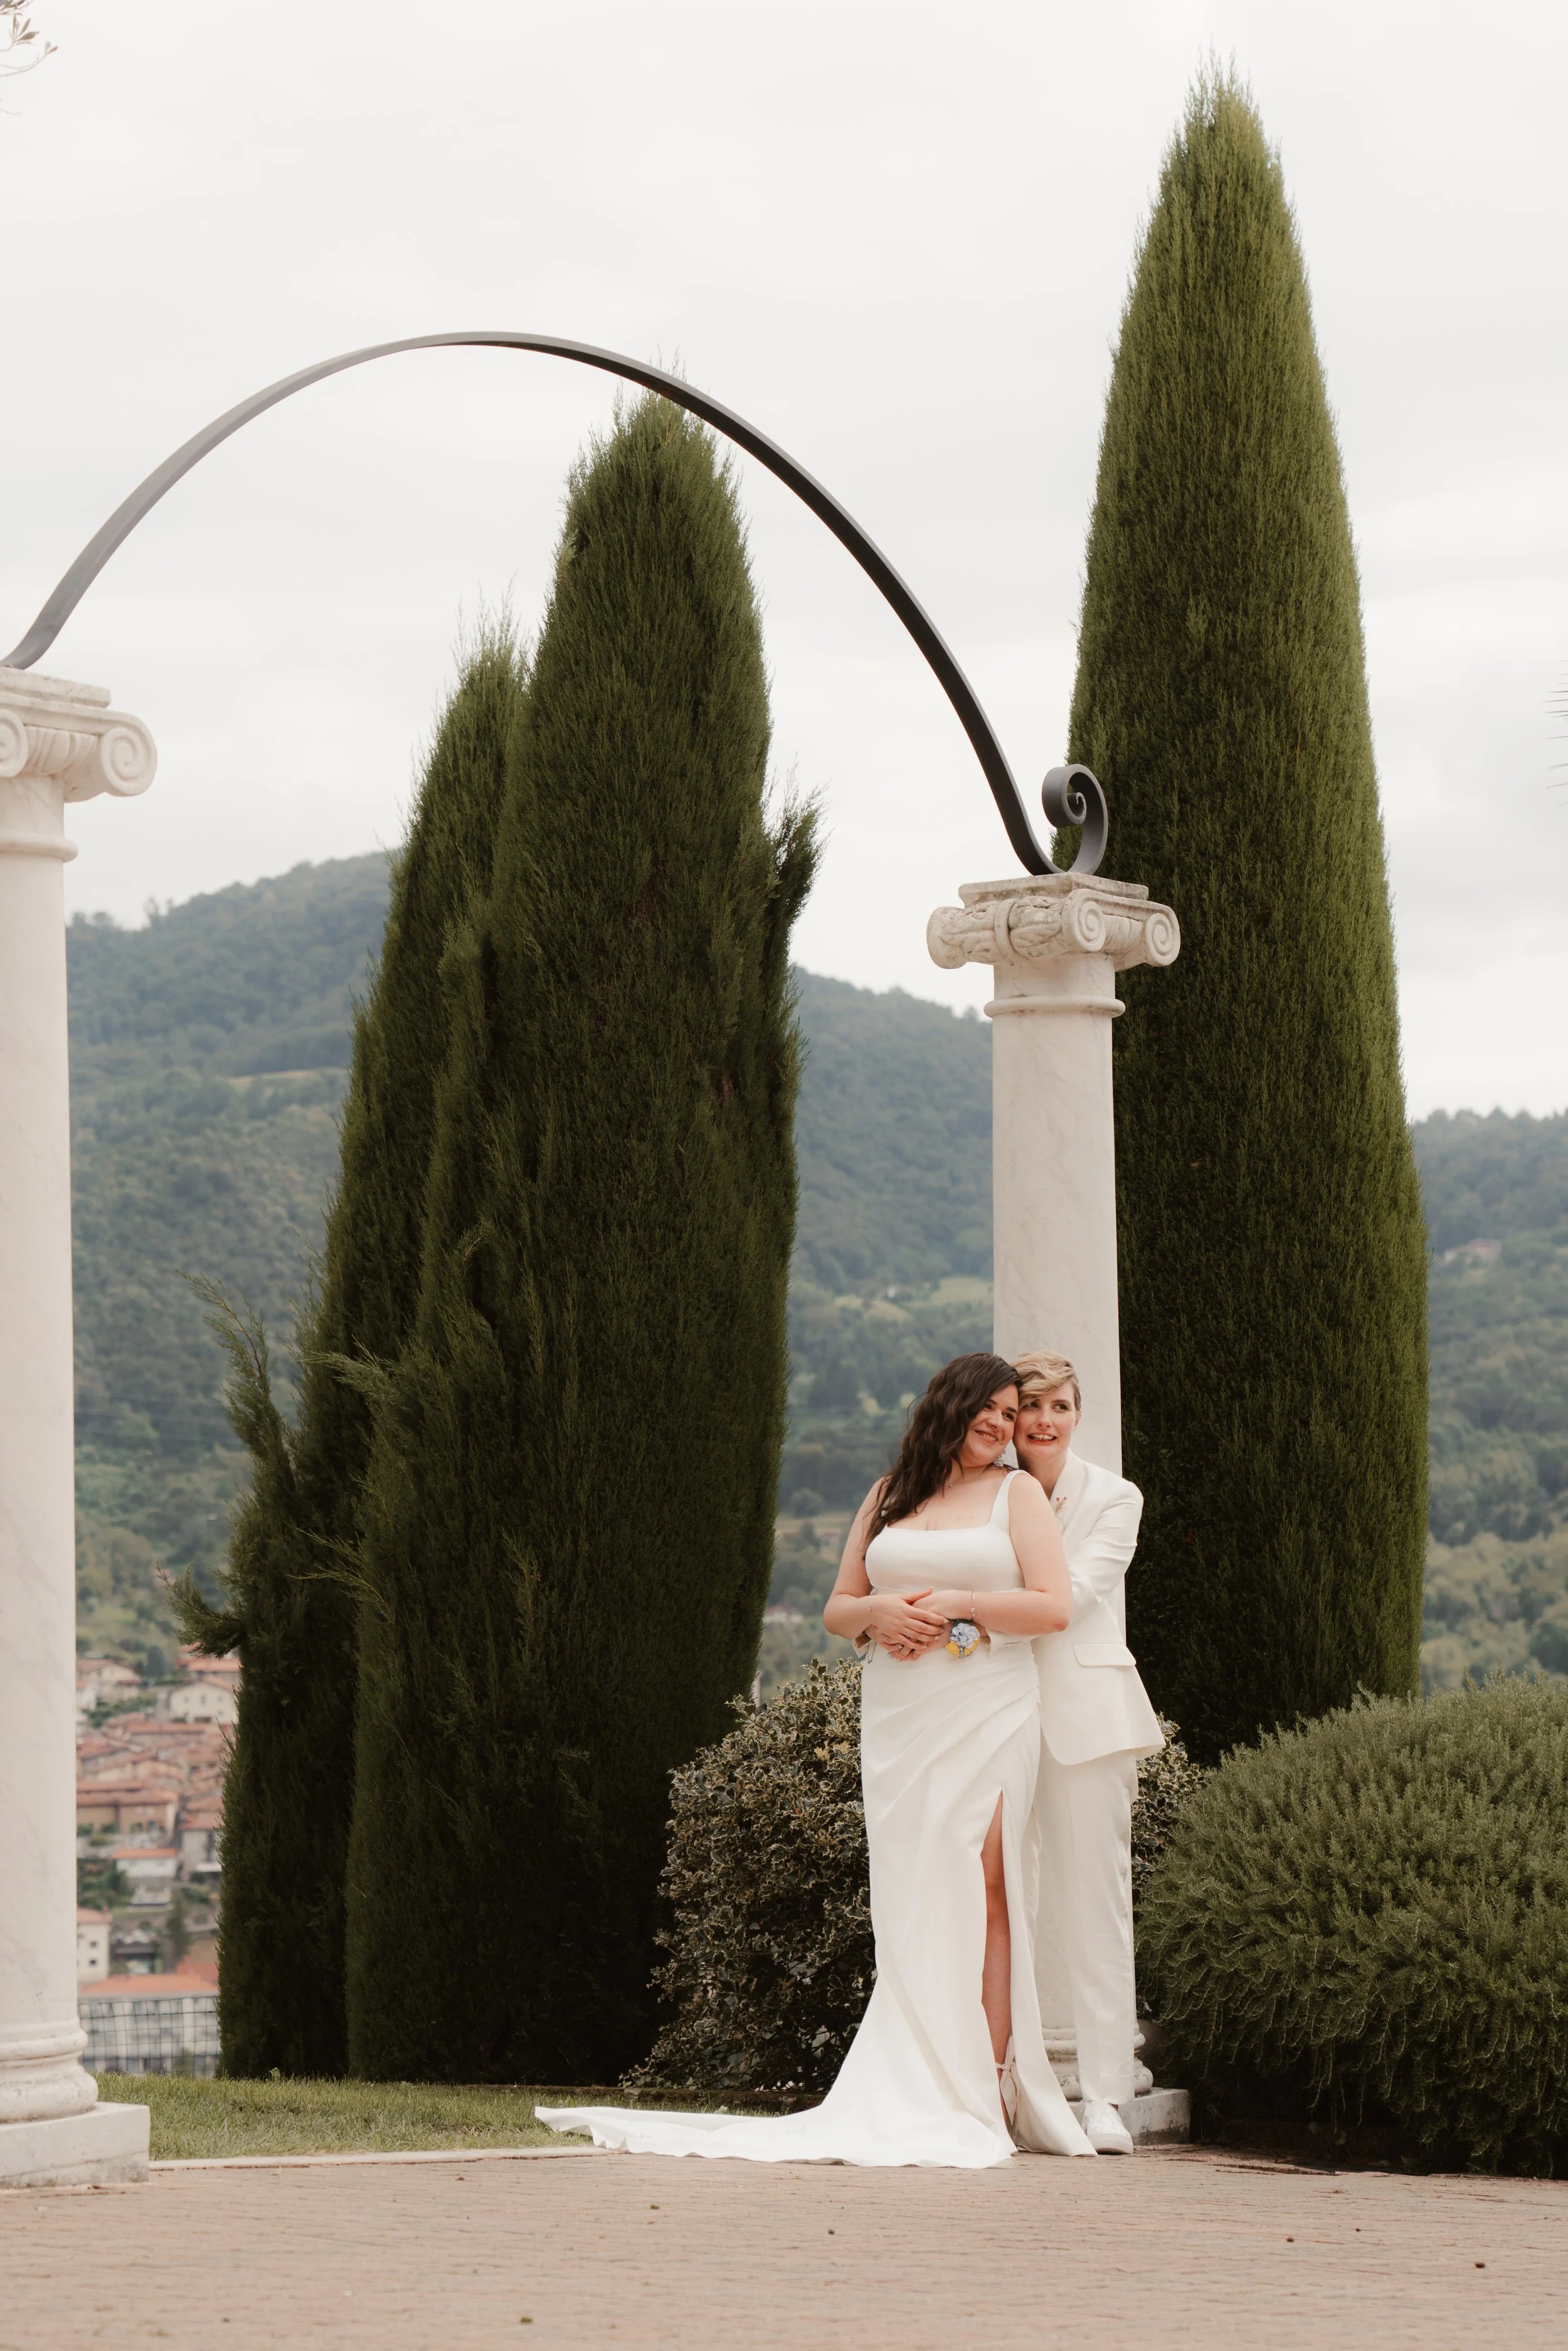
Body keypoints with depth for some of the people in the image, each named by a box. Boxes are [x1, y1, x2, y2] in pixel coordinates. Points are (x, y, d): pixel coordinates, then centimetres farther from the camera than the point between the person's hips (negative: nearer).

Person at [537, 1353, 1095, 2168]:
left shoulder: (1016, 1493, 8)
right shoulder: (888, 1496, 18)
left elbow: (1055, 1605, -3)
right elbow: (836, 1610, 19)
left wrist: (957, 1604, -10)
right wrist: (877, 1612, -3)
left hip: (987, 1720, -3)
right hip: (897, 1724, 3)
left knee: (977, 1893, -11)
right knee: (907, 1905, -3)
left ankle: (986, 2091, -11)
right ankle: (918, 2096, -4)